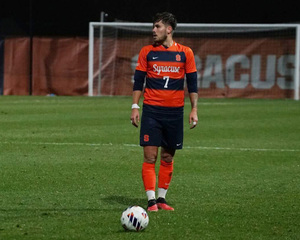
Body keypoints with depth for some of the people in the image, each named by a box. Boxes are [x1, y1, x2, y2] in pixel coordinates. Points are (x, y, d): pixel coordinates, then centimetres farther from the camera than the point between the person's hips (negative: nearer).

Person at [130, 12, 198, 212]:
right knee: (150, 156, -9)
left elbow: (192, 83, 6)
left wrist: (194, 109, -1)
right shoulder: (147, 52, 3)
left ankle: (162, 199, 16)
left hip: (174, 112, 1)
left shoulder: (185, 53, 3)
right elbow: (138, 80, 6)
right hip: (151, 110, -1)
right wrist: (135, 107, -2)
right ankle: (151, 200, -9)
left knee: (168, 157, 7)